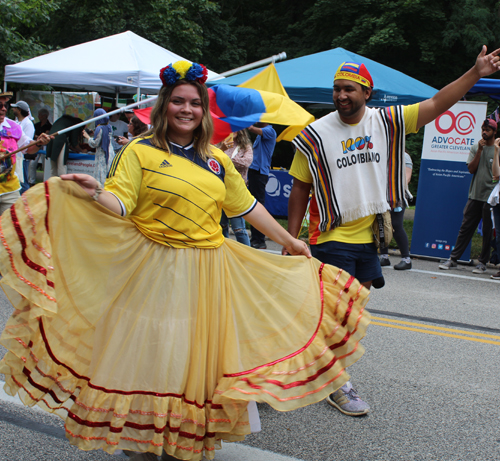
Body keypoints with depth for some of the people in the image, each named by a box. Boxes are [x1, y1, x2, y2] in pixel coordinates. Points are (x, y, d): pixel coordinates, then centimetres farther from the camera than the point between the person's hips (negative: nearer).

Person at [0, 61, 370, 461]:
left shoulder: (217, 160, 13)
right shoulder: (140, 151, -1)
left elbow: (246, 206, 18)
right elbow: (120, 205, -10)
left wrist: (288, 241, 19)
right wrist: (94, 192, -31)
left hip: (206, 274, 5)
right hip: (152, 271, -4)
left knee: (196, 359, 9)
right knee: (148, 353, 1)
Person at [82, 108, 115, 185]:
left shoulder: (99, 128, -13)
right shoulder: (109, 127, 9)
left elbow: (95, 143, -13)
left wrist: (87, 137, 1)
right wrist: (94, 133, 23)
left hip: (102, 156, -7)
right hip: (111, 154, 7)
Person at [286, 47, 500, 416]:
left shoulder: (387, 121, 2)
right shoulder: (316, 134, -6)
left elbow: (437, 104, 2)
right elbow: (300, 190, -3)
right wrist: (291, 240, -5)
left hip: (370, 236, 4)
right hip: (332, 238, -4)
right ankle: (335, 386, 12)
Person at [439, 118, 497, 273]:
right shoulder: (475, 148, 10)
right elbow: (471, 169, 0)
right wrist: (479, 150, -7)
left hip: (490, 197, -3)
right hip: (475, 196, 3)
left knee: (488, 231, 2)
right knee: (466, 227, 6)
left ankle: (483, 262, 11)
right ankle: (453, 259, 10)